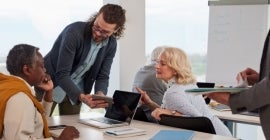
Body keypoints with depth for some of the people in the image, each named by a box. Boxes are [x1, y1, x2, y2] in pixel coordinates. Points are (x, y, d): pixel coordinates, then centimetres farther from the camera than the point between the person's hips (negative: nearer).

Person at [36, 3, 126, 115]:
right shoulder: (74, 32, -28)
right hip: (50, 85, -5)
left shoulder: (111, 44, -9)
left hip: (76, 89, 5)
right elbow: (62, 74, -30)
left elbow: (103, 76, -5)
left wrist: (100, 94, -28)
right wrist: (81, 97, -44)